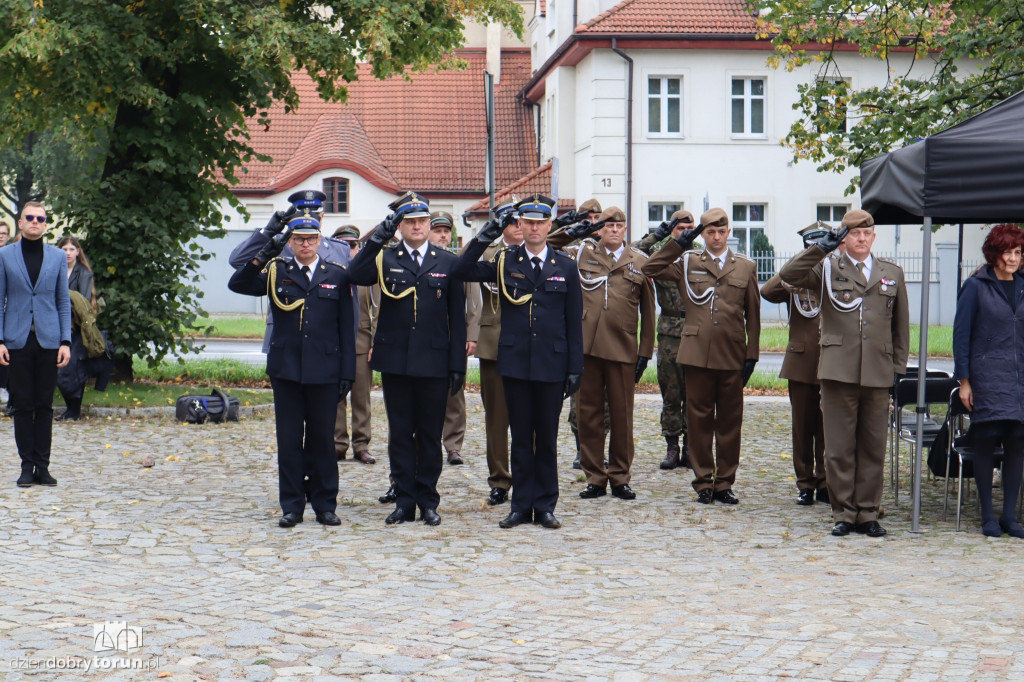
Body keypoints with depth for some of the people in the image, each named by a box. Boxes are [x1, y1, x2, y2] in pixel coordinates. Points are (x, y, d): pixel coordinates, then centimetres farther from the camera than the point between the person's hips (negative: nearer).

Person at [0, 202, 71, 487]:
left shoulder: (57, 256, 8)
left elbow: (63, 301, 9)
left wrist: (66, 341, 0)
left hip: (48, 340, 1)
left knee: (45, 406, 4)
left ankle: (43, 466, 10)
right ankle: (27, 466, 9)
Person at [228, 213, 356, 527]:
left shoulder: (337, 276, 6)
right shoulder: (276, 272, 7)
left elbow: (347, 328, 5)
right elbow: (237, 285, -6)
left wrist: (347, 373, -1)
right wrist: (264, 256, -18)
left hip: (324, 370, 0)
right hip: (286, 369, 1)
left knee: (322, 439, 5)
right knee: (289, 439, 4)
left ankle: (325, 505, 15)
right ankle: (292, 506, 11)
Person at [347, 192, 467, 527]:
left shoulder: (448, 262, 6)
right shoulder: (385, 258, 6)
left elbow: (457, 318, 5)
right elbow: (356, 275, -15)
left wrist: (458, 364, 0)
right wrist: (377, 239, -21)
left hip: (434, 362, 0)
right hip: (395, 360, 0)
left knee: (430, 434, 5)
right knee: (400, 433, 6)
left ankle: (428, 501, 15)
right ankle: (404, 501, 14)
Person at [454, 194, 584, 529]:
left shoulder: (566, 267, 5)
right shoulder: (505, 261, 5)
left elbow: (574, 322, 5)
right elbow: (462, 272, -7)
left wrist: (575, 369, 0)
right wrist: (487, 235, -13)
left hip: (552, 363, 0)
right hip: (515, 362, 0)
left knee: (547, 437, 6)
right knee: (520, 436, 6)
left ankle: (545, 505, 14)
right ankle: (522, 504, 12)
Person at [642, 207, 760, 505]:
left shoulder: (746, 267, 10)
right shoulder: (688, 263, 9)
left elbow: (753, 315, 10)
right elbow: (650, 269, 2)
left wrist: (752, 355, 4)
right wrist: (678, 243, -3)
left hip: (732, 356, 0)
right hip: (697, 354, 0)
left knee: (730, 421, 4)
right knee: (699, 420, 3)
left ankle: (724, 483, 12)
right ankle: (703, 482, 11)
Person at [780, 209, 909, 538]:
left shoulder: (893, 274, 15)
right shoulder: (827, 270, 8)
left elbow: (901, 325, 18)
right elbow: (788, 275, -8)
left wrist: (899, 368, 12)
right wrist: (820, 248, -14)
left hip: (878, 373, 2)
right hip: (838, 372, -2)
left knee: (873, 448, 5)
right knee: (839, 448, 0)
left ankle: (867, 514, 14)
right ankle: (843, 514, 9)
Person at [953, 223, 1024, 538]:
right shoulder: (976, 286, -1)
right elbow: (961, 333, -2)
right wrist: (964, 380, -7)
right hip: (987, 377, -4)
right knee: (986, 443, -3)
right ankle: (988, 516, 6)